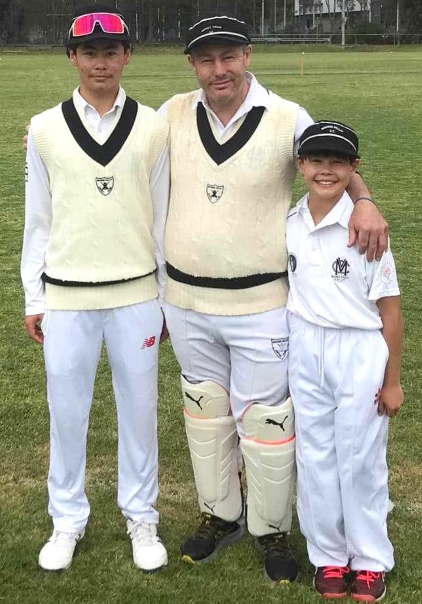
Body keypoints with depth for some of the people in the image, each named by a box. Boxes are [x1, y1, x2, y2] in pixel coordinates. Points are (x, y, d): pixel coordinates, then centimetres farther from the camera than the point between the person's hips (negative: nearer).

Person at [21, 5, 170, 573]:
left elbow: (162, 217, 5)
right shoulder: (45, 129, 1)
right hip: (66, 296, 0)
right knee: (66, 411, 9)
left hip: (136, 294, 0)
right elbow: (38, 222, 5)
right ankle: (67, 520, 27)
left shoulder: (153, 127, 1)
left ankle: (141, 517, 27)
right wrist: (33, 300, 4)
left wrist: (169, 297, 7)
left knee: (139, 409, 9)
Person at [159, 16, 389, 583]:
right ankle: (220, 515, 36)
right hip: (186, 301, 4)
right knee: (204, 410, 17)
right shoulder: (173, 116, 1)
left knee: (265, 418, 3)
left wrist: (364, 201, -21)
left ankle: (272, 530, 23)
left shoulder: (287, 119, -8)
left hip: (260, 304, -3)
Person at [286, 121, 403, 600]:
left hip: (359, 353, -3)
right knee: (315, 457, 11)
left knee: (360, 460, 7)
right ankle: (328, 554, 28)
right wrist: (279, 359, 10)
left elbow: (389, 310, -7)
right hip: (304, 350, 4)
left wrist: (392, 380, -5)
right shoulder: (287, 224, 1)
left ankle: (369, 560, 25)